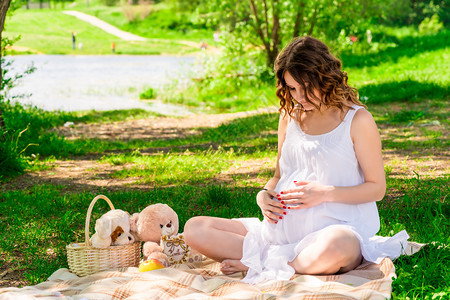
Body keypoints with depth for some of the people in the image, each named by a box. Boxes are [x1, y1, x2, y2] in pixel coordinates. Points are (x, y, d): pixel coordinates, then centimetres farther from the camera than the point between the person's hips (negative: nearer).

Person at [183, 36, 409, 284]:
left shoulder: (358, 120, -1)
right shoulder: (290, 116, 16)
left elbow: (377, 188, -1)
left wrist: (325, 193, -15)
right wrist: (264, 195, -1)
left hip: (336, 227, -5)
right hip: (285, 225, 5)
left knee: (336, 249, -45)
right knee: (195, 229, -9)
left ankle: (262, 264, -20)